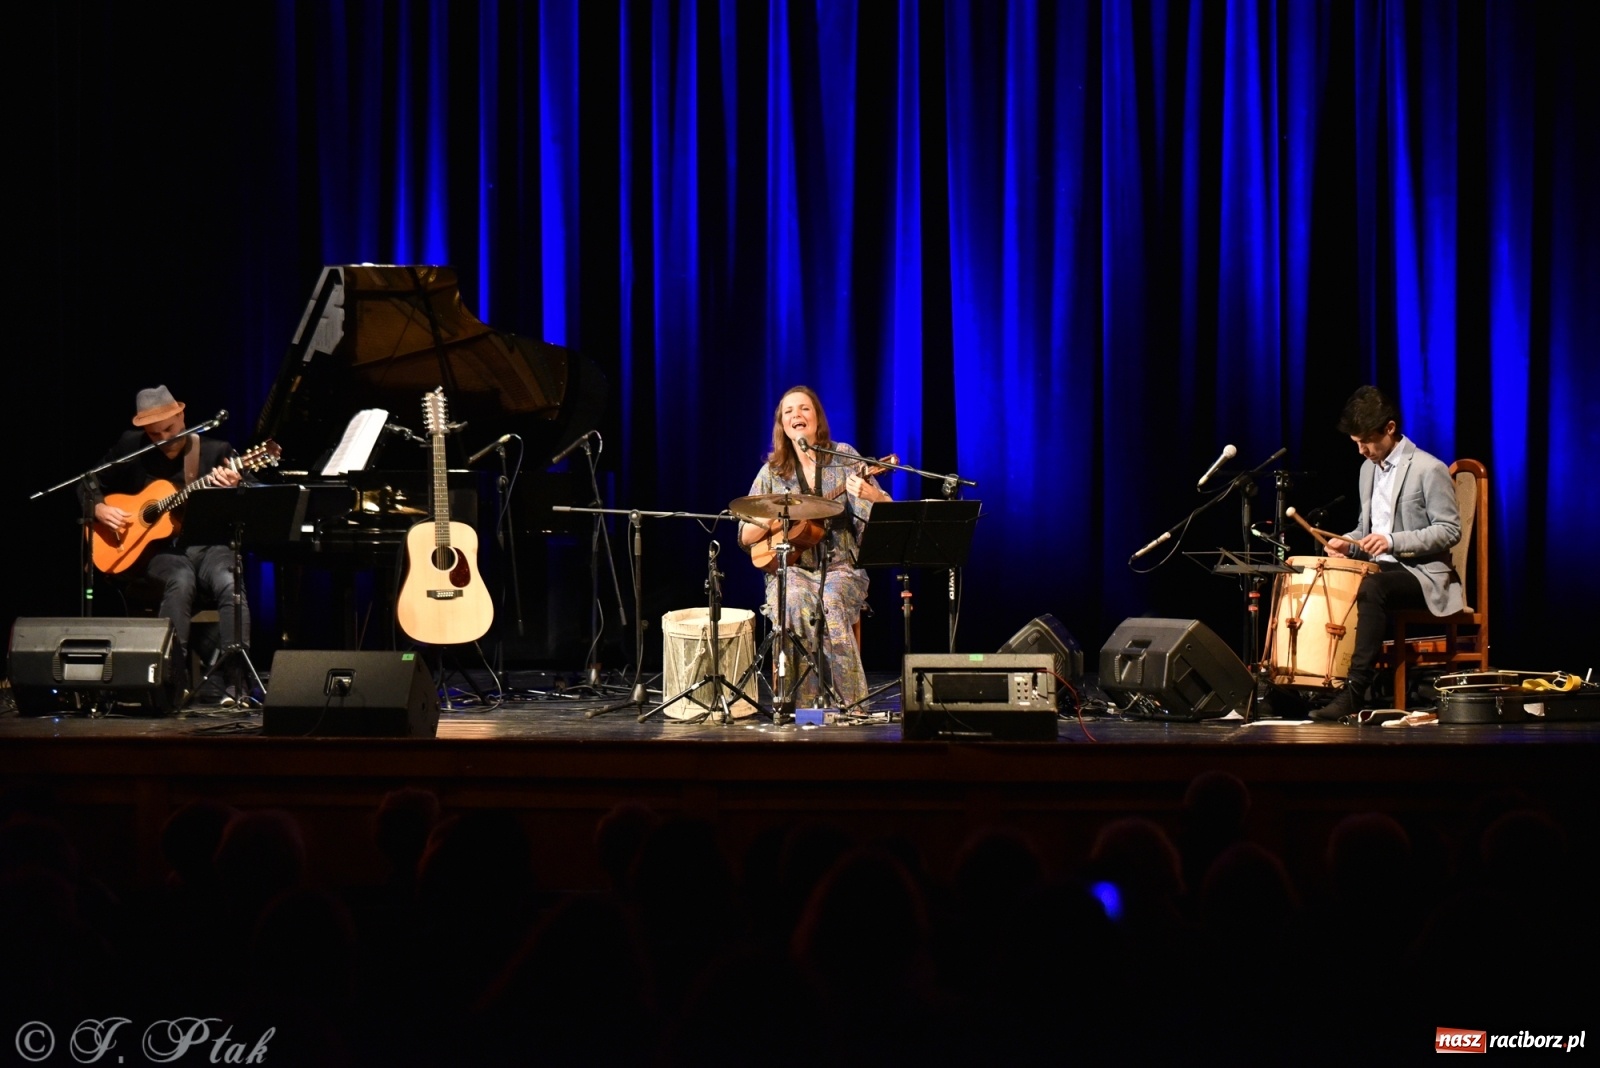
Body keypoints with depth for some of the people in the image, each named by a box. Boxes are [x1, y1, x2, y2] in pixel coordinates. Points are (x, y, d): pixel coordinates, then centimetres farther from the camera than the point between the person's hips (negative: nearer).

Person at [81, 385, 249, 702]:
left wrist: (233, 490, -26)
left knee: (231, 585, -34)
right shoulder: (130, 448, 5)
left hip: (208, 545, 0)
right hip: (157, 547, 0)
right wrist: (100, 509, -5)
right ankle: (172, 681, -35)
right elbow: (88, 485, 15)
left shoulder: (216, 451, 1)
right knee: (181, 581, -36)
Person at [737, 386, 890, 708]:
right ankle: (805, 702, -29)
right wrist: (776, 520, -11)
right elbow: (744, 537, 9)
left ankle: (852, 702, -29)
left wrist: (872, 496, -24)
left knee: (830, 600, -35)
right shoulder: (772, 472, 9)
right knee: (794, 601, -35)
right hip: (791, 569, 1)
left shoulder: (844, 456, 5)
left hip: (841, 568, -1)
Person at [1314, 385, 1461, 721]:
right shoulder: (1369, 469, 14)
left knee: (1371, 588, -37)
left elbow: (1450, 530, -14)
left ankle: (1355, 691, -40)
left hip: (1422, 573, -8)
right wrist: (1349, 543, 0)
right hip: (1380, 568, 8)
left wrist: (1393, 541, -25)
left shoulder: (1429, 470, -11)